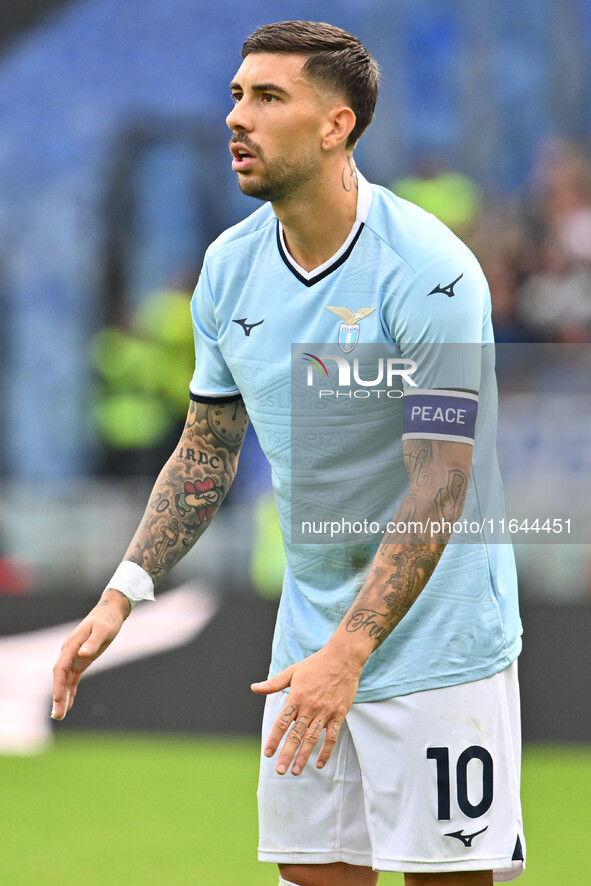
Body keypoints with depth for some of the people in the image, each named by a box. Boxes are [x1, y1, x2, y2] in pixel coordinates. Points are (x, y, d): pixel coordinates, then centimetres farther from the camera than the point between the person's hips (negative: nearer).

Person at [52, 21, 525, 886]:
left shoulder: (429, 272, -18)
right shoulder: (229, 266, 3)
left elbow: (439, 485, -22)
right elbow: (207, 449, 13)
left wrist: (348, 652, -29)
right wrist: (123, 595, 2)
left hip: (438, 646, -6)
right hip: (309, 644, 6)